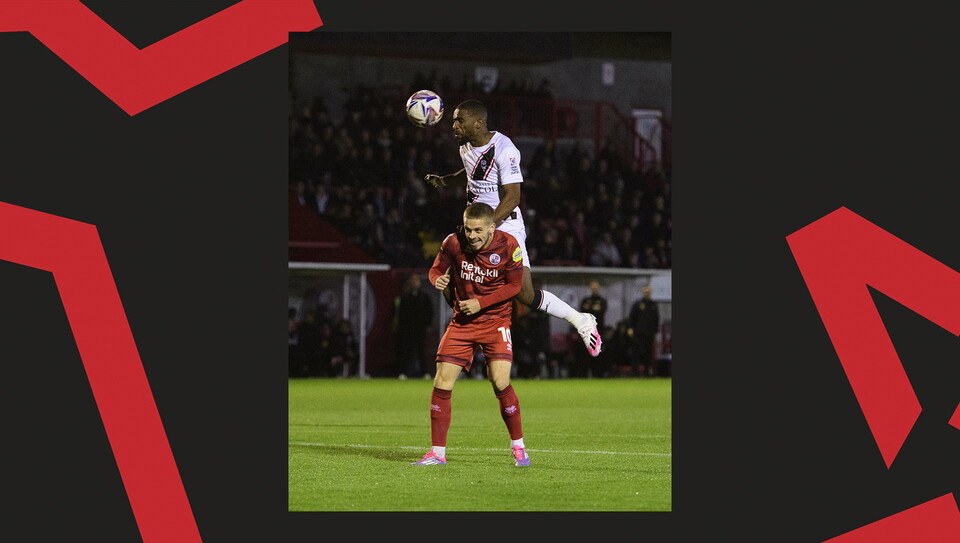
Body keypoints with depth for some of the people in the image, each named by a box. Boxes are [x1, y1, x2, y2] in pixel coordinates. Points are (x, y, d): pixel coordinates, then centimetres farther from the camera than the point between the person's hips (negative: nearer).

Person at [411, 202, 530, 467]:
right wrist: (438, 280, -21)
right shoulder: (453, 242, -11)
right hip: (462, 322, 2)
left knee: (500, 382, -16)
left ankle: (518, 447, 4)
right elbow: (437, 269, 4)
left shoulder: (508, 245, -15)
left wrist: (480, 303, -16)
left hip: (496, 319, -2)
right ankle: (437, 452, 3)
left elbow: (514, 285, -6)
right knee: (442, 382, -6)